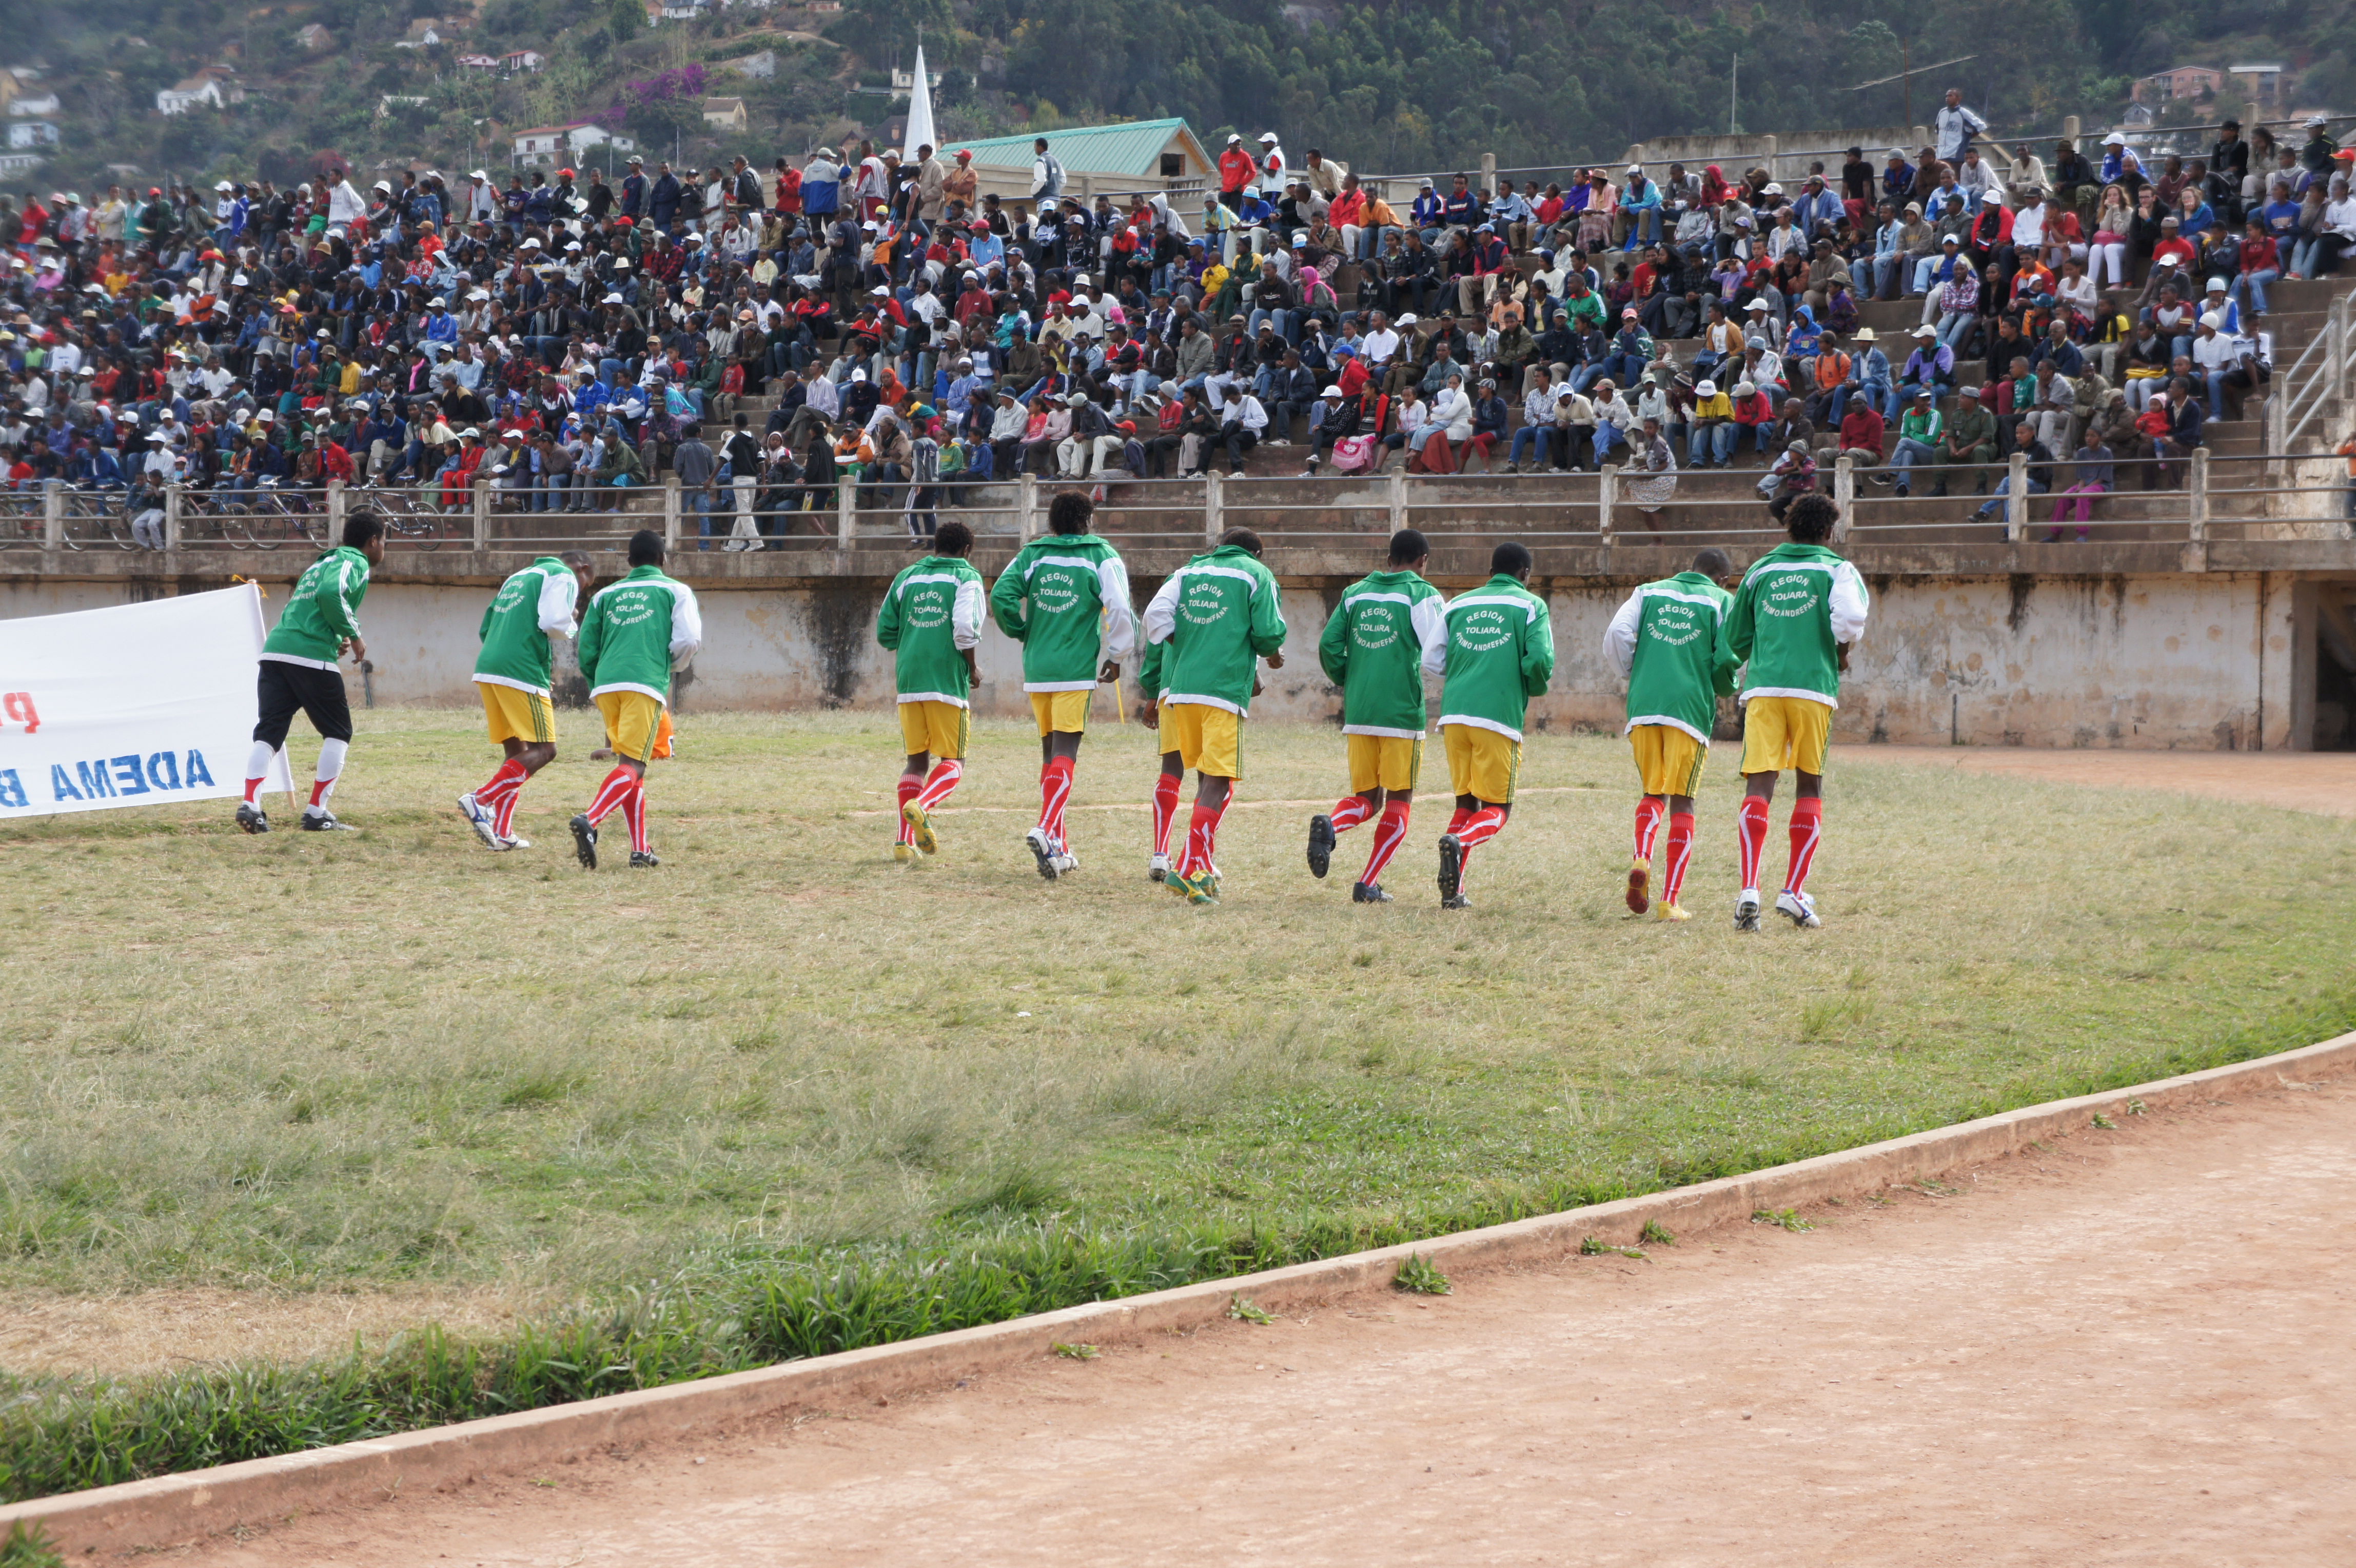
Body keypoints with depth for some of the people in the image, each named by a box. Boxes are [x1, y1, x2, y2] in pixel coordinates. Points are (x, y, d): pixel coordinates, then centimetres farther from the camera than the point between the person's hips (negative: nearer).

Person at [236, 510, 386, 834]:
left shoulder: (324, 561, 29)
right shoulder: (355, 563, 2)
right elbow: (331, 593, -18)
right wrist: (353, 635, -8)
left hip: (275, 650, 7)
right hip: (311, 657, -7)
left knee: (268, 733, 3)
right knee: (338, 733, 8)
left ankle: (250, 805, -15)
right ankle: (317, 813, 3)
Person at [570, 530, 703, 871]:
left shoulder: (605, 596, 21)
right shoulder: (676, 591, 12)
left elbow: (586, 650, 15)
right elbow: (689, 639, 0)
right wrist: (672, 665, 20)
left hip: (605, 686, 4)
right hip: (646, 684, -4)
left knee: (630, 764, 16)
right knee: (632, 766, -10)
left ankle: (640, 849, 12)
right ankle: (589, 821, -35)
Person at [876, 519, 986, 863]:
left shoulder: (907, 576, 15)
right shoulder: (967, 577, 2)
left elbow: (885, 632, 14)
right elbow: (965, 628, -13)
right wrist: (972, 668, 2)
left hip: (908, 681, 4)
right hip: (948, 680, -4)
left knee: (916, 759, 12)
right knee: (954, 761, 3)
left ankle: (905, 841, 1)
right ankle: (921, 806, -27)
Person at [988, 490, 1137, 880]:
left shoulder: (1032, 555, 8)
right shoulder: (1103, 557, 0)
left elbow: (1001, 595, -6)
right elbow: (1120, 610, -10)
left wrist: (1023, 633, 10)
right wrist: (1115, 657, 3)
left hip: (1036, 668, 4)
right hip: (1077, 669, -4)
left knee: (1051, 750, 14)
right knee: (1065, 752, -8)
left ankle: (1059, 847, 16)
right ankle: (1046, 829, -30)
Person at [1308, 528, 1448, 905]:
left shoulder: (1355, 593, 11)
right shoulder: (1422, 595, -3)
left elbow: (1329, 645, 6)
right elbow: (1433, 659, -10)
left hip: (1358, 714, 4)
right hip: (1403, 713, -4)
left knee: (1366, 798, 13)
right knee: (1399, 800, 7)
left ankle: (1329, 825, -20)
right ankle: (1368, 884, 0)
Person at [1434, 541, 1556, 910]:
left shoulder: (1458, 604, 17)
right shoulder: (1531, 606, 5)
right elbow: (1540, 661, -8)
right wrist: (1535, 688, 13)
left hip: (1454, 714, 4)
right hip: (1500, 715, -4)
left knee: (1466, 804, 14)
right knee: (1496, 809, 3)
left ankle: (1452, 891, 1)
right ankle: (1459, 843, -29)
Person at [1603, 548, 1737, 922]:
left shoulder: (1649, 592, 14)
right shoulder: (1721, 601, 6)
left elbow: (1616, 635, 1)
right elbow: (1728, 658, -4)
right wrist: (1721, 691, 17)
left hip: (1643, 708, 2)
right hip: (1691, 709, -2)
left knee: (1653, 792, 17)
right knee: (1682, 801, 3)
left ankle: (1641, 860, -12)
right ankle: (1671, 901, -2)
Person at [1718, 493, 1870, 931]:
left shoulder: (1760, 572, 15)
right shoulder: (1837, 570, 6)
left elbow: (1732, 641, 19)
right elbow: (1850, 617, -14)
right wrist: (1843, 650, 7)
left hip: (1762, 687, 2)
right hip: (1814, 688, -2)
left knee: (1759, 787, -4)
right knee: (1811, 788, 11)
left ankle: (1749, 890, -21)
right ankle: (1793, 893, 4)